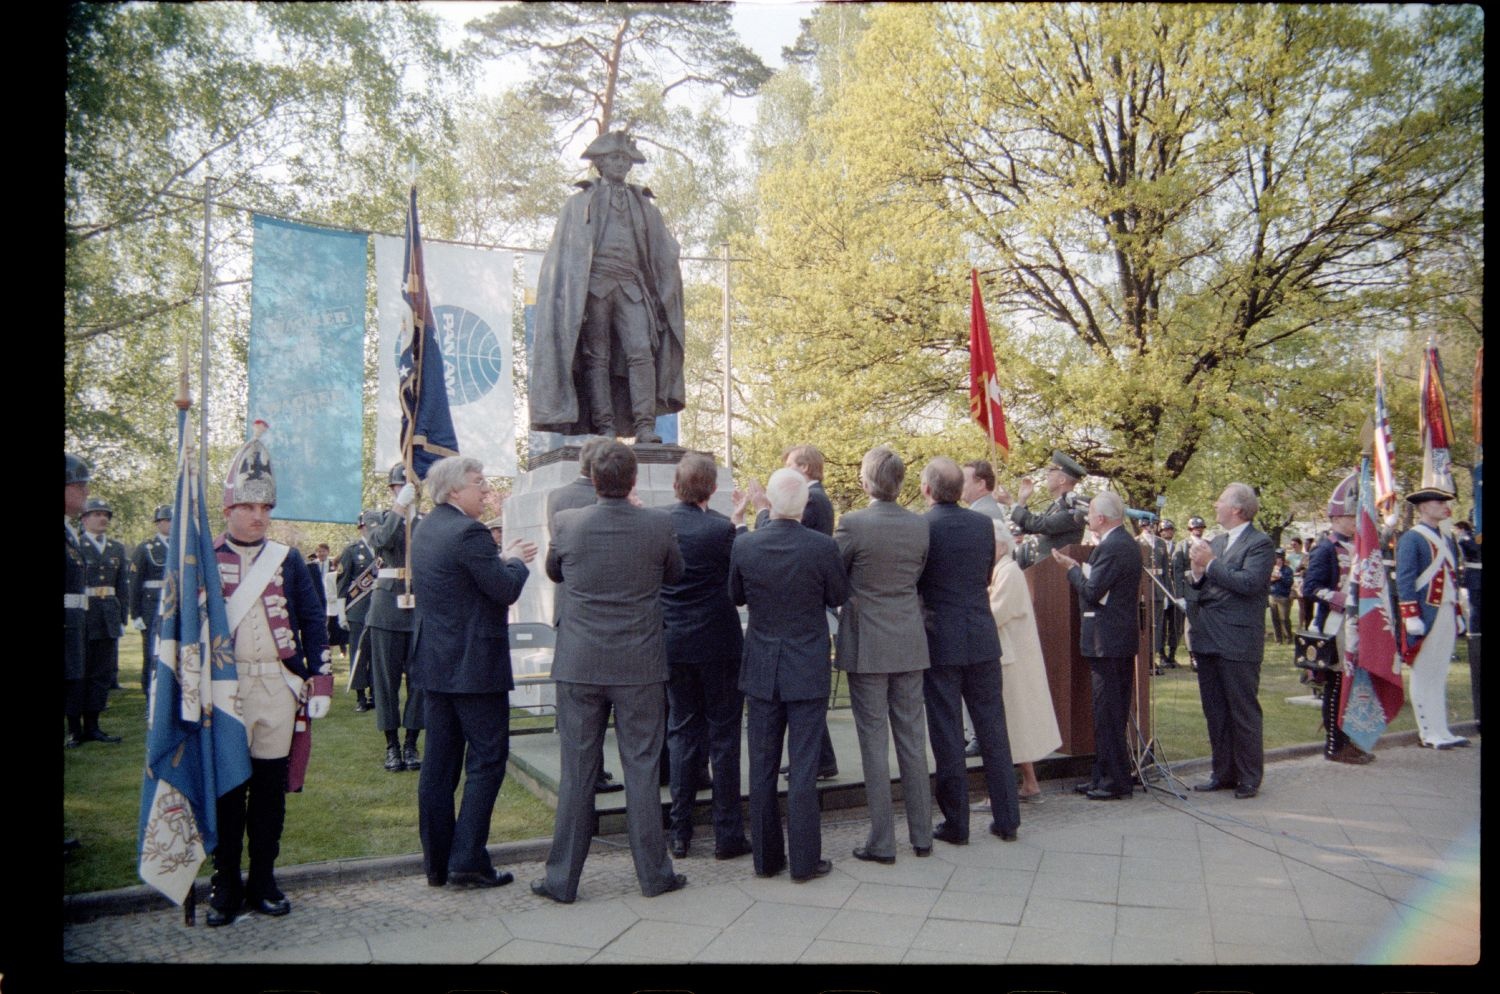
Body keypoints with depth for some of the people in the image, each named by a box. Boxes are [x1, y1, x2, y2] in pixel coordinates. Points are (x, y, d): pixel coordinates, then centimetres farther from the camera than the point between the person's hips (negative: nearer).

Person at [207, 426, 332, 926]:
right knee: (227, 784, 5)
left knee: (271, 784, 8)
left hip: (278, 686, 2)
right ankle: (225, 882, 18)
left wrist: (320, 679, 0)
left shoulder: (288, 559, 8)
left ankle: (263, 879, 20)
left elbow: (313, 620, 7)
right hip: (223, 687, -2)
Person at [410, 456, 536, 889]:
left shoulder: (424, 530, 11)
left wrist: (503, 559, 15)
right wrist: (515, 561, 1)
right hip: (473, 665, -9)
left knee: (439, 762, 11)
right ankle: (468, 860, 2)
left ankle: (437, 862, 18)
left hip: (433, 662, 9)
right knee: (487, 759, 1)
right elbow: (507, 590, -17)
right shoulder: (468, 533, -18)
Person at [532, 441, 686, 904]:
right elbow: (675, 574, 10)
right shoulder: (657, 525, -8)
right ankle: (653, 873, 18)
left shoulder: (567, 523, -6)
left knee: (576, 772, 8)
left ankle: (562, 878, 17)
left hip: (579, 666, 1)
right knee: (642, 769, 8)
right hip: (641, 666, 0)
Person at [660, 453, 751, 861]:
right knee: (723, 736, 7)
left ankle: (680, 832, 19)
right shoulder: (721, 528, -15)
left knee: (681, 733, 14)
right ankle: (727, 834, 13)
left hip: (672, 644, 4)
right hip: (718, 645, -4)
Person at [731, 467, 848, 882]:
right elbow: (837, 598, 0)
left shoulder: (744, 544, -9)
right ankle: (804, 860, 11)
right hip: (808, 670, -2)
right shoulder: (822, 547, -15)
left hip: (762, 669, 2)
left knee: (762, 768, 12)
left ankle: (766, 857, 21)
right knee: (803, 769, 5)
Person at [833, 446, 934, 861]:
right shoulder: (919, 526, -1)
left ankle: (882, 842, 9)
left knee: (874, 742, 3)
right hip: (909, 644, 5)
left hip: (867, 645, -4)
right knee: (912, 740, 13)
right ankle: (921, 835, 22)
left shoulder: (853, 523, -14)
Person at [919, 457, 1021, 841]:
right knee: (993, 729, 12)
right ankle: (1007, 819, 19)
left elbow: (909, 582, -3)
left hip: (940, 640, -4)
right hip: (983, 639, 4)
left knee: (947, 735, 5)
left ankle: (956, 823, 13)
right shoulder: (984, 524, 2)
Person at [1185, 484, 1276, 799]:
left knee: (1244, 713, 1)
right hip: (1208, 640, 7)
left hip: (1238, 642, -7)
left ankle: (1249, 778, 12)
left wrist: (1210, 564, -16)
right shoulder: (1214, 543, 14)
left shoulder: (1260, 543, -7)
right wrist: (1196, 572, -8)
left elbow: (1250, 582, -21)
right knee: (1215, 712, 14)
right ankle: (1223, 773, 24)